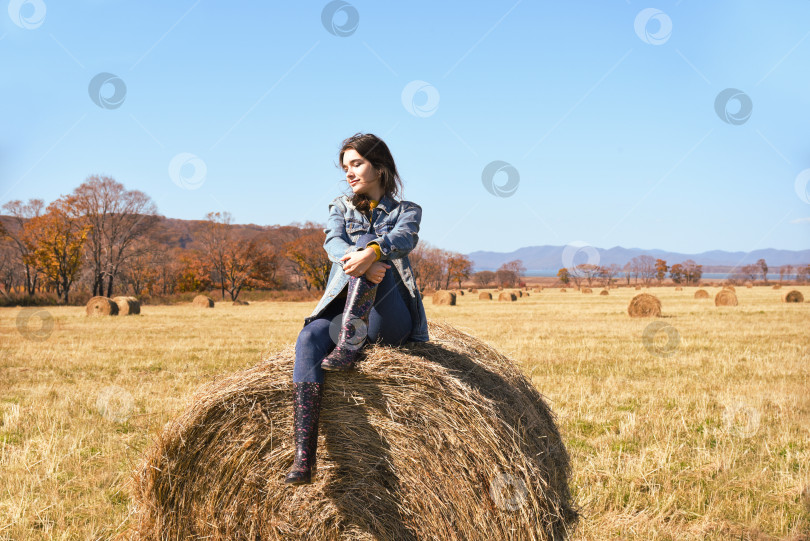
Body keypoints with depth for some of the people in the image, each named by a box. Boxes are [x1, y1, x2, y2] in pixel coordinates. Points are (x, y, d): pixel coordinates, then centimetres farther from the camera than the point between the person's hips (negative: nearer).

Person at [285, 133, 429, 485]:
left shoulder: (406, 211, 13)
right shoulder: (340, 207, 20)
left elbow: (405, 239, -12)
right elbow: (334, 243, -3)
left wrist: (371, 252, -37)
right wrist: (352, 258, -29)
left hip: (391, 318, -2)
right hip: (344, 313, 2)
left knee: (363, 247, -26)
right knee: (309, 338, -33)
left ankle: (348, 349, -36)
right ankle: (304, 458, -42)